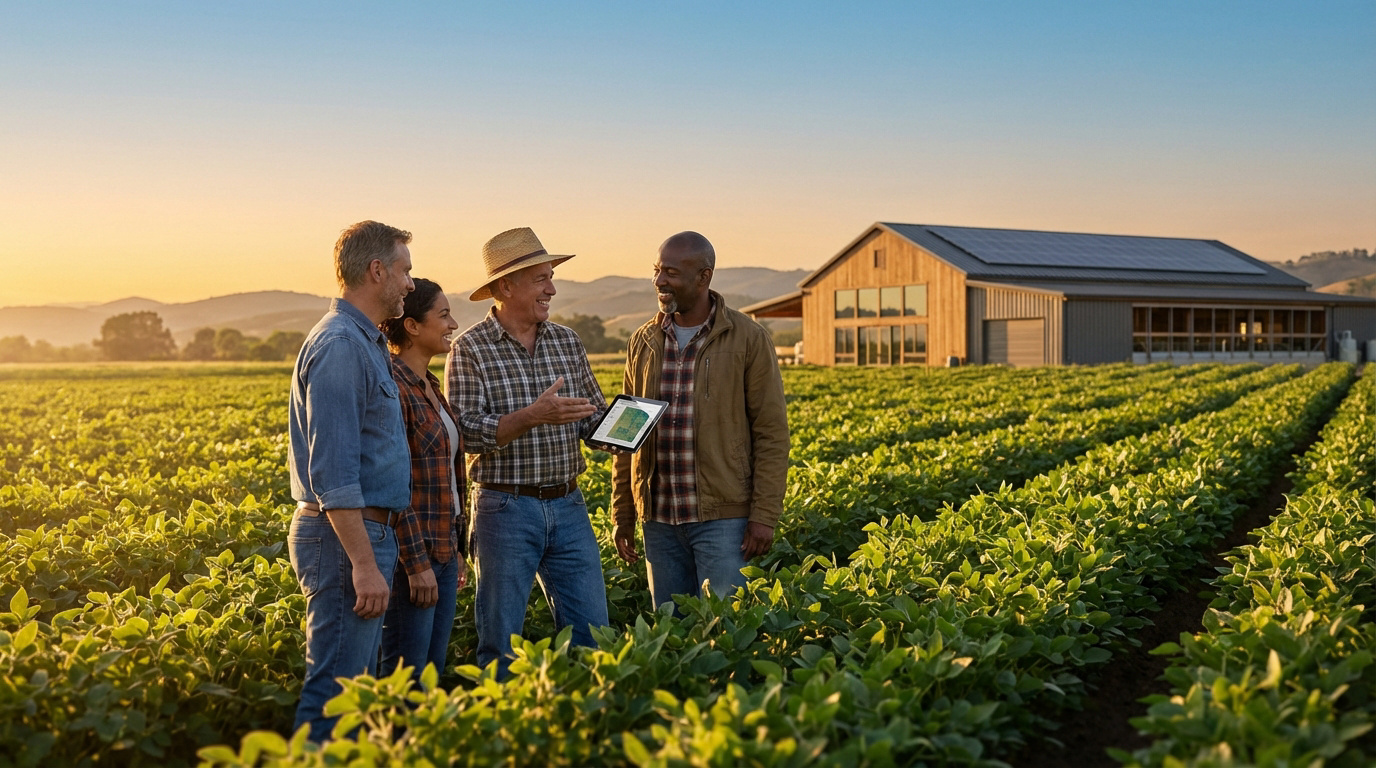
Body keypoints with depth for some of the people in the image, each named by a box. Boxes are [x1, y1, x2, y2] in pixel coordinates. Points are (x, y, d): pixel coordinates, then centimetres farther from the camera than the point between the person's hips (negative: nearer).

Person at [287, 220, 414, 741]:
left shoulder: (363, 343, 16)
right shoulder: (339, 346, -17)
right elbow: (332, 472, -23)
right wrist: (364, 562, -24)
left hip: (364, 533, 11)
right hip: (346, 538, -11)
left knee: (354, 683, 15)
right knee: (335, 693, -6)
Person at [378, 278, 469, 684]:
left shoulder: (429, 385, 14)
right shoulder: (392, 386, -15)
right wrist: (417, 564, -20)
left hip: (443, 552, 9)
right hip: (412, 554, -9)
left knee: (435, 668, 14)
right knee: (405, 674, -1)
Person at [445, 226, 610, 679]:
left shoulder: (567, 342, 10)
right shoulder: (471, 349, -5)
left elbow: (593, 417, 13)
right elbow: (466, 433, -14)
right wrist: (533, 416, -25)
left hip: (568, 507, 5)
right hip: (506, 508, -4)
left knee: (591, 632, 7)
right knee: (501, 641, 5)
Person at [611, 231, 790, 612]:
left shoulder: (749, 339, -4)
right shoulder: (642, 343, 9)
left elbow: (771, 431, -5)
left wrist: (765, 515, -11)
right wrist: (622, 515, 11)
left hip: (723, 518, -4)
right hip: (660, 519, 5)